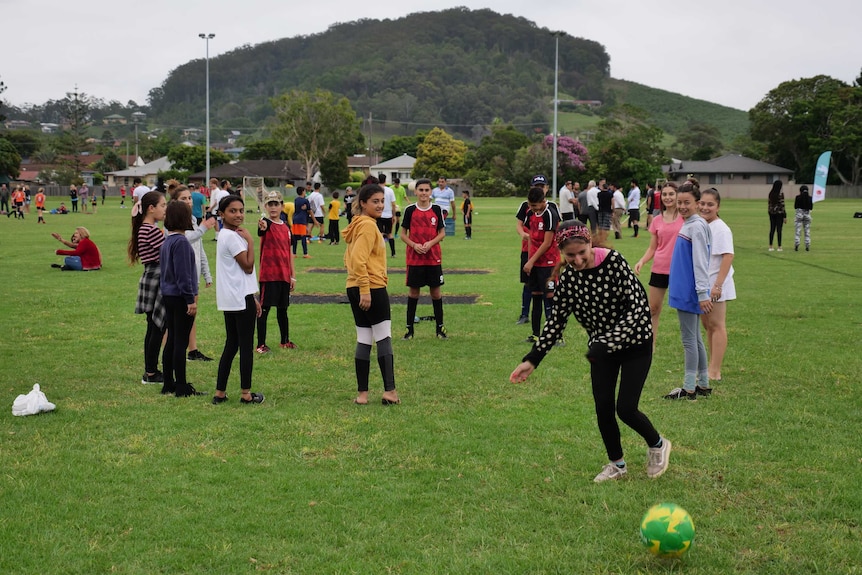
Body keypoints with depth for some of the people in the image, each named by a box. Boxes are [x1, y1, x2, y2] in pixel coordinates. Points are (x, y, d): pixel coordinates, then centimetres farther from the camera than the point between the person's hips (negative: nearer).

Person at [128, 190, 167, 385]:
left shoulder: (144, 229, 14)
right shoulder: (152, 230, -18)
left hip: (150, 277, 10)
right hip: (156, 280, -10)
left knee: (153, 328, 13)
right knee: (158, 328, -3)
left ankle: (150, 371, 19)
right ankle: (151, 373, 2)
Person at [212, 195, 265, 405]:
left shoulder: (229, 235, 16)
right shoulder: (232, 237, -15)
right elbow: (248, 267, -16)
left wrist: (253, 297, 19)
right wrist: (250, 241, -11)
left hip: (231, 299, 10)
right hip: (241, 298, -10)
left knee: (231, 345, 12)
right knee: (246, 346, -2)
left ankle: (220, 392, 13)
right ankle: (246, 393, 4)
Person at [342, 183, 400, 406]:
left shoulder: (358, 224, 15)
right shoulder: (368, 225, -14)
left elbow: (350, 258, 21)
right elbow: (358, 260, -23)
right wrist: (365, 290, -23)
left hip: (355, 289, 9)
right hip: (372, 288, -9)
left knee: (364, 340, 9)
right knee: (384, 339, -2)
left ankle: (362, 393, 9)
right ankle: (389, 391, 0)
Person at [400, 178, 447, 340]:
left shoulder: (436, 209, 1)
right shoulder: (410, 210, -1)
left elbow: (442, 233, 4)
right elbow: (403, 234, 2)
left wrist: (430, 243, -13)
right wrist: (414, 245, -14)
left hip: (433, 258, 1)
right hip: (414, 258, -1)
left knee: (436, 290, 4)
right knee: (413, 291, 4)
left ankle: (440, 327, 14)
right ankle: (409, 328, 12)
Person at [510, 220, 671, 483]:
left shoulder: (613, 262, -25)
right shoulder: (567, 275, -10)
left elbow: (638, 306, -28)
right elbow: (556, 320, -3)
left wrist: (607, 344, -35)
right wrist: (532, 360, -8)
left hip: (634, 342, -5)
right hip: (601, 344, 5)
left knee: (625, 408, -8)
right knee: (603, 408, 4)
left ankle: (657, 445, 23)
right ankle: (616, 464, 27)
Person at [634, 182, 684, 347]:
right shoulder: (657, 221, 6)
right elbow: (652, 248, 10)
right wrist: (642, 261, -9)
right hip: (659, 270, 4)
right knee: (653, 309, 9)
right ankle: (651, 344, 20)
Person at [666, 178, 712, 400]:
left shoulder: (696, 226, -16)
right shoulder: (687, 224, 12)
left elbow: (700, 262, -20)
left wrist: (702, 293, -22)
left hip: (690, 292, -10)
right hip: (684, 290, 10)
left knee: (689, 338, -3)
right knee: (694, 338, 14)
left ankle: (689, 388, 2)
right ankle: (703, 385, 22)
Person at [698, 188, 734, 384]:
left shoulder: (720, 229, -16)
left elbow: (728, 257, -22)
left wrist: (718, 285, -27)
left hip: (715, 285, -9)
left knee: (716, 325, -4)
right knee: (707, 325, 14)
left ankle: (715, 372, -2)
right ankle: (711, 367, 23)